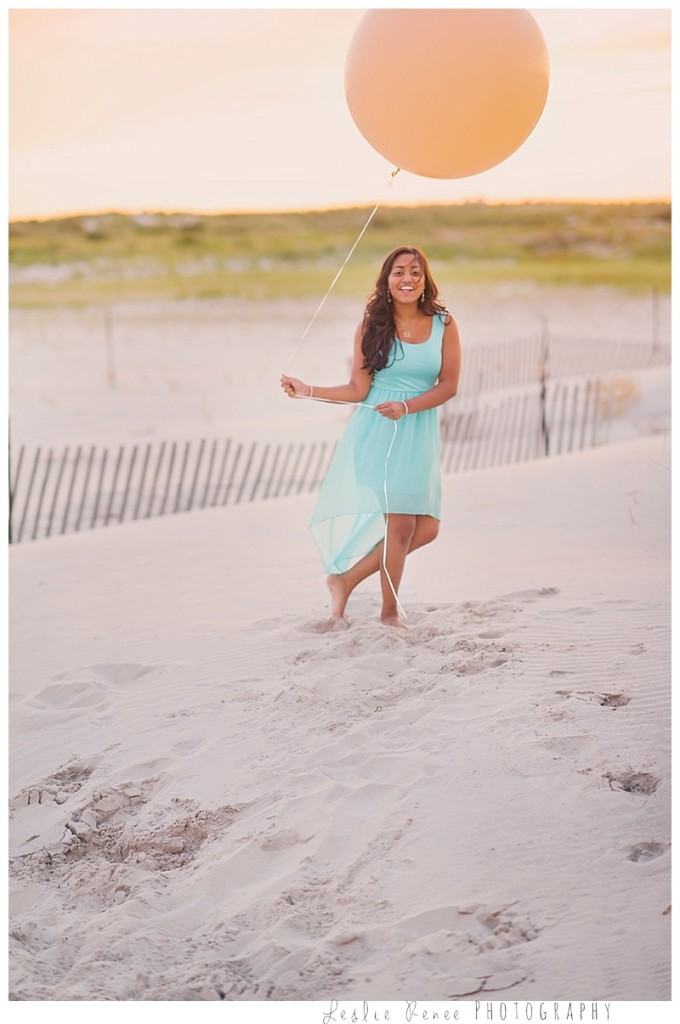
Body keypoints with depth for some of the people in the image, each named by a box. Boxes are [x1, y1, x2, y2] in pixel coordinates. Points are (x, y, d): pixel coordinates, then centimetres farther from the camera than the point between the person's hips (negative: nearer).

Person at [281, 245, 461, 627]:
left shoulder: (444, 325, 2)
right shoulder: (372, 325, -1)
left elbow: (449, 385, -3)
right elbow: (358, 390, 0)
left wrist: (407, 407, -16)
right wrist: (308, 391, -10)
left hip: (420, 434, 3)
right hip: (376, 433, -3)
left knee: (427, 528, 0)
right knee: (400, 524, -6)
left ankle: (346, 579, 15)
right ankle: (390, 610, 14)